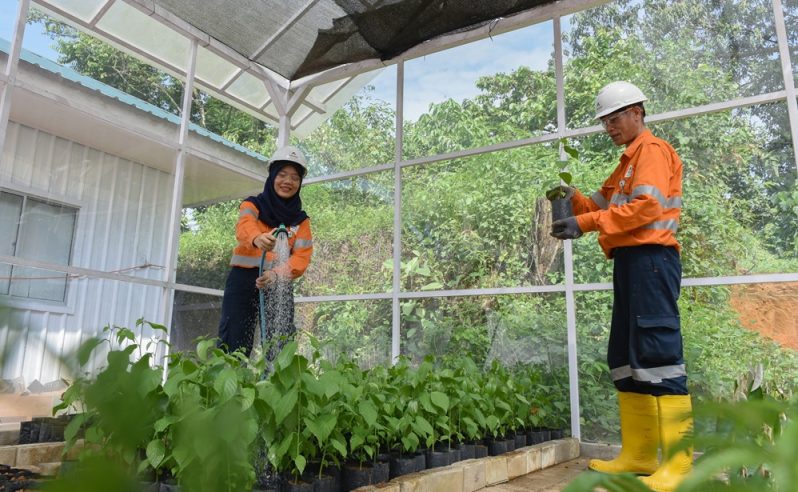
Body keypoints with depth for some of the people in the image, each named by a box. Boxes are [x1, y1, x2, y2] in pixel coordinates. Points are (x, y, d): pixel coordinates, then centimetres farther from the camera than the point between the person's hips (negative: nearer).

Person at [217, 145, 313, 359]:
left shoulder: (301, 220, 12)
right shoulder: (253, 205, 7)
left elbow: (302, 257, -3)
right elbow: (245, 227, -16)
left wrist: (276, 274, -24)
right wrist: (257, 238, -42)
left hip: (279, 286, 2)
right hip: (243, 280, -1)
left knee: (280, 348, -3)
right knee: (233, 346, -6)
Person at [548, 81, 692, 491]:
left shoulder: (652, 150, -2)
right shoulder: (629, 162, 28)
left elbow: (647, 206, -17)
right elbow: (612, 212, 21)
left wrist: (586, 222, -19)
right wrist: (576, 200, 5)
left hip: (650, 258, -10)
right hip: (631, 261, 10)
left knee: (658, 353, -14)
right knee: (626, 358, 7)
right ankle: (638, 456, 12)